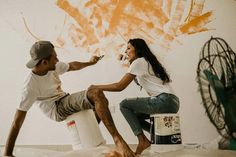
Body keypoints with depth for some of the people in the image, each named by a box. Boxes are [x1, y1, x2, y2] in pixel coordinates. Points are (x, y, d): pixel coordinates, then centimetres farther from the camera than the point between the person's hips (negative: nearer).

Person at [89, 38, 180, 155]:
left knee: (124, 105, -3)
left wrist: (96, 87, 1)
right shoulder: (148, 61, 23)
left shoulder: (138, 62, -4)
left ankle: (142, 141, -7)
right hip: (172, 102, 9)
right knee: (133, 114, 17)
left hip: (165, 101, -9)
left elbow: (119, 86, -8)